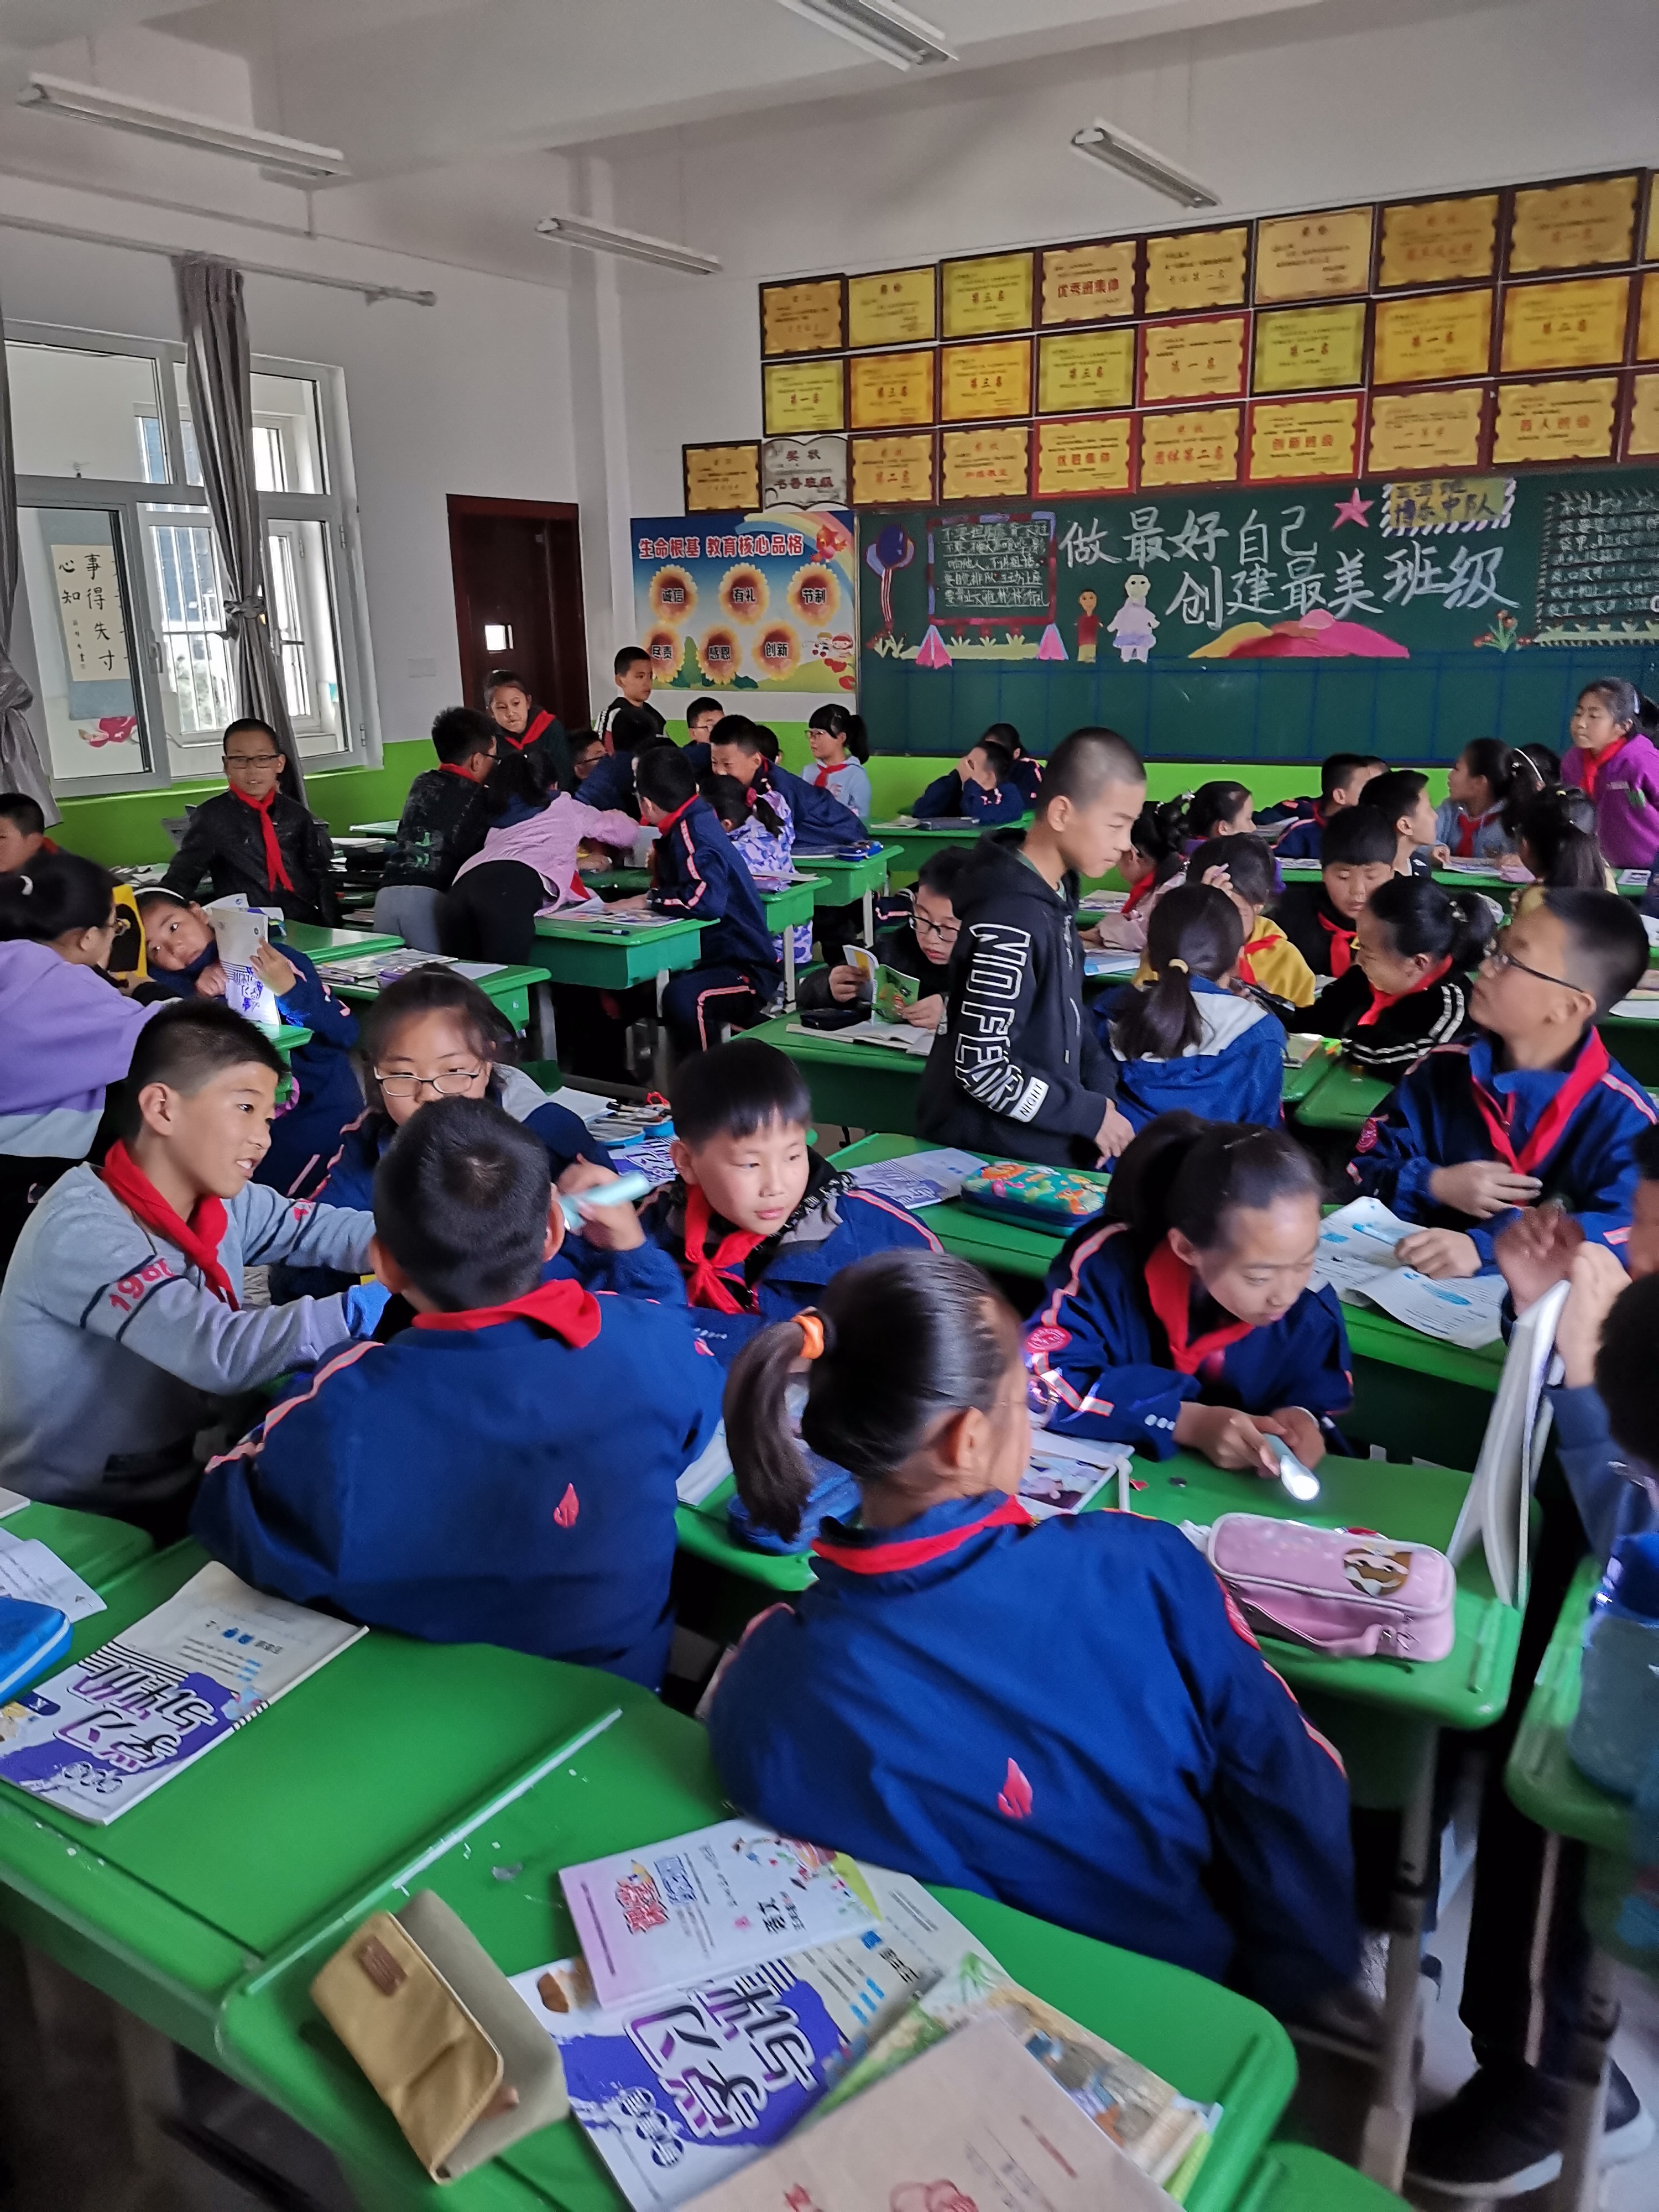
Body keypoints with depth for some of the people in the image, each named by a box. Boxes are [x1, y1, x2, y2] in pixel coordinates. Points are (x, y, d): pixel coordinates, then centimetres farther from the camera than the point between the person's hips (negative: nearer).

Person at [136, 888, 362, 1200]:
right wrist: (200, 1003, -18)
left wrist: (289, 991, -23)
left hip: (318, 1114, -4)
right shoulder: (171, 988, 5)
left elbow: (348, 1032, -10)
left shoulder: (280, 961, -6)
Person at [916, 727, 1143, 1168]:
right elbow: (982, 1069, -26)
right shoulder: (1012, 923, -26)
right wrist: (1090, 1113, -17)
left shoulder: (1052, 893, 3)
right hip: (991, 1159, -9)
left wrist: (1100, 1090, 0)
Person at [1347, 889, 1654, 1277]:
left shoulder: (1623, 1116, -7)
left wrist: (1484, 1248, -31)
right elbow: (1364, 1169, 8)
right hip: (1413, 1278, 3)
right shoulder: (1444, 1069, 6)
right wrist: (1432, 1185, -11)